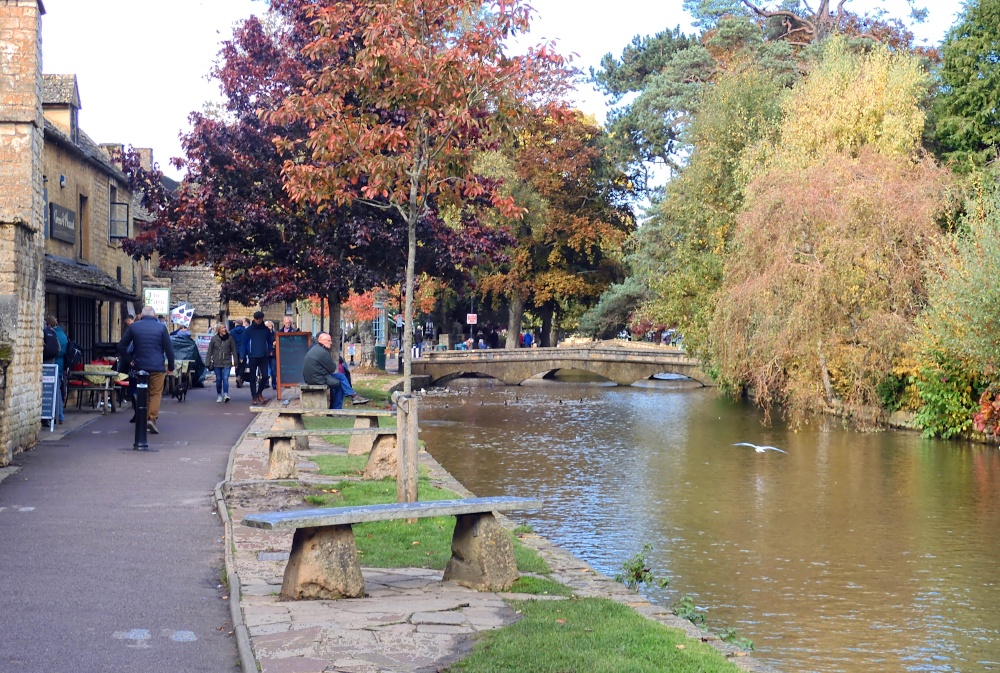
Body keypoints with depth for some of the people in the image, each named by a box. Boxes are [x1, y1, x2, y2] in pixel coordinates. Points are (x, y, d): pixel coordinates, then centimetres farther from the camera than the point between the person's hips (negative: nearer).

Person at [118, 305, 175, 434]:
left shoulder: (134, 327, 4)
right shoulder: (161, 327, -2)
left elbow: (121, 346, 6)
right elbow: (169, 349, -3)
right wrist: (171, 366, 6)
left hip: (139, 366, 3)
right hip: (157, 367, -3)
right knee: (156, 393, 2)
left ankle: (143, 420, 16)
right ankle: (152, 418, -15)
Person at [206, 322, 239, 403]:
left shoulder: (230, 338, -1)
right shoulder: (214, 339, 0)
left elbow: (233, 350, 2)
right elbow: (210, 351, 3)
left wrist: (235, 361, 0)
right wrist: (208, 363, 1)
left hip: (226, 363, -1)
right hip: (217, 363, 1)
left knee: (225, 378, -14)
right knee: (218, 379, 9)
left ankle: (225, 394, -18)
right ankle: (219, 395, 20)